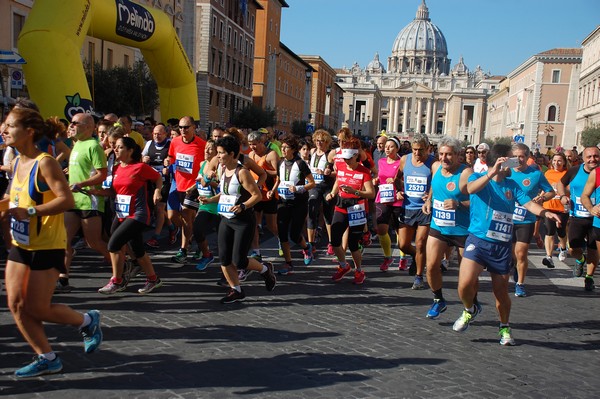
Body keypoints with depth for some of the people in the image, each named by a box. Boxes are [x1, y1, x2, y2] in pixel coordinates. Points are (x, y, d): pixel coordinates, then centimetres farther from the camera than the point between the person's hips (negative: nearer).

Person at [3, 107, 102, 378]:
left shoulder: (44, 163, -17)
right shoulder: (17, 162, 7)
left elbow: (67, 199, -25)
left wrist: (30, 212, -30)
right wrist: (5, 204, 3)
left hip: (47, 247, -8)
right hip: (20, 244, 8)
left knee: (37, 309, -2)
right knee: (16, 305, 6)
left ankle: (88, 321, 24)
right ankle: (46, 358, 20)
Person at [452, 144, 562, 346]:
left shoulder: (512, 185, 14)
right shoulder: (479, 177, 0)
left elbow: (528, 203, 2)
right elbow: (471, 188, -24)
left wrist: (545, 212, -17)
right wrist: (492, 172, -35)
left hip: (502, 246, 4)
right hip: (478, 241, -4)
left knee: (501, 291, 9)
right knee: (465, 283, -19)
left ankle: (505, 328, 33)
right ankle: (470, 309, 14)